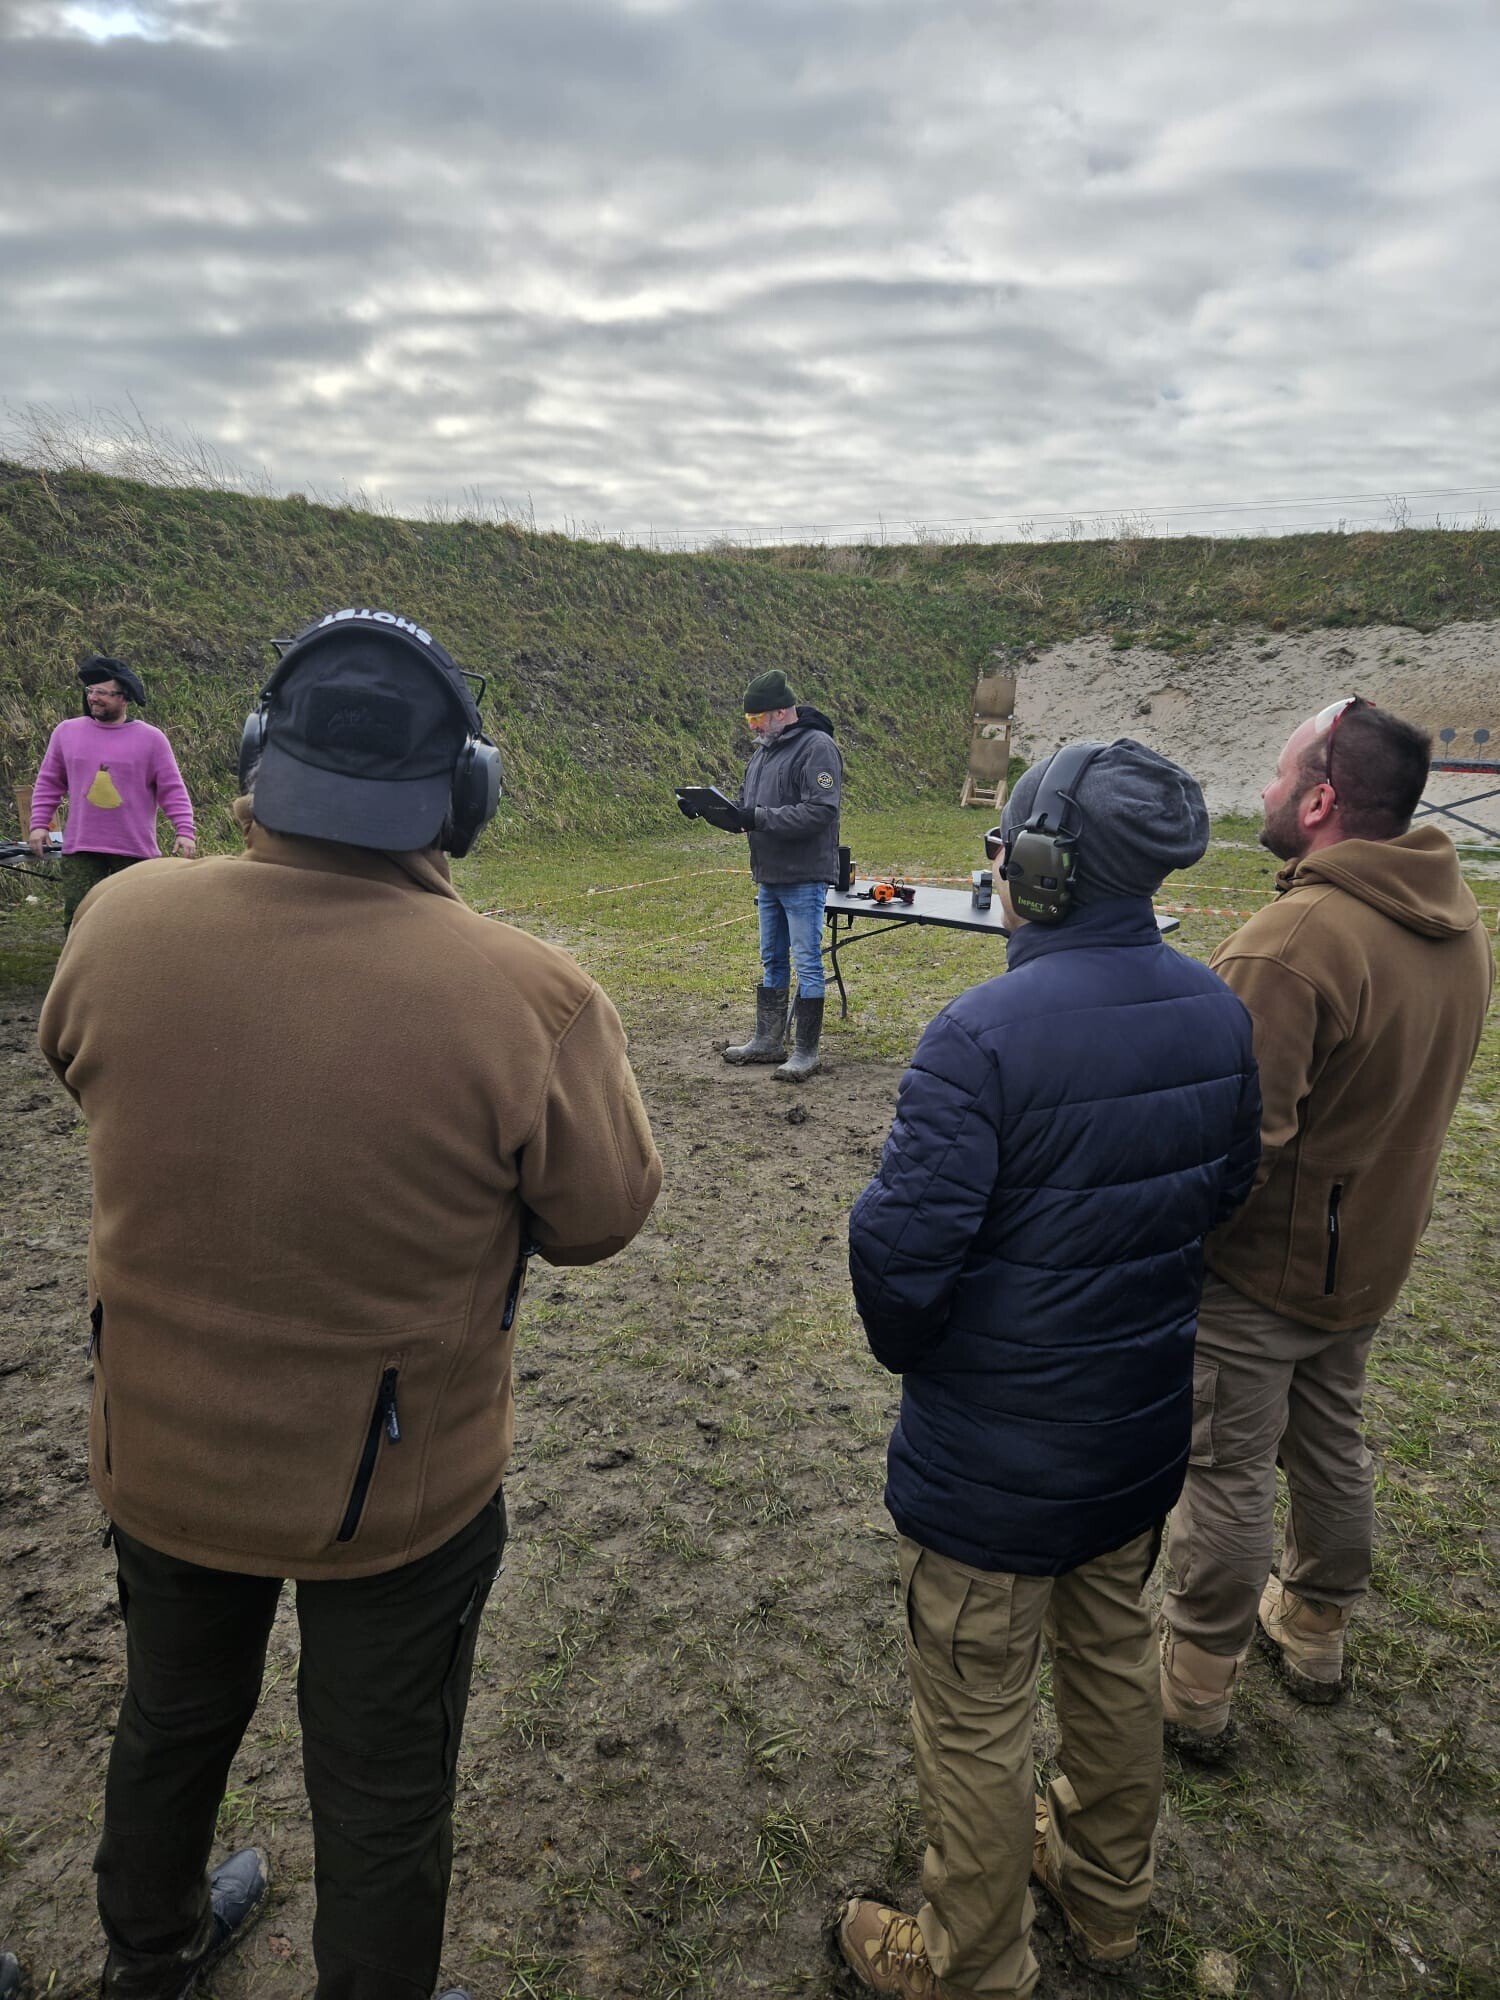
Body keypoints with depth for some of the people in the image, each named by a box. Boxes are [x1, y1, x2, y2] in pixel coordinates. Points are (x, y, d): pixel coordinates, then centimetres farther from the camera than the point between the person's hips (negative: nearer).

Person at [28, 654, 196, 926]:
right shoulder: (67, 732, 6)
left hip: (135, 849, -2)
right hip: (80, 847, 2)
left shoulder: (151, 738, -2)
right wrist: (39, 824, 3)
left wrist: (185, 831, -13)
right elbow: (48, 783, 12)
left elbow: (172, 789, -3)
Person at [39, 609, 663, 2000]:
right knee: (381, 1792, 22)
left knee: (171, 1716, 33)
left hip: (158, 1454, 5)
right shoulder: (526, 997, -31)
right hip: (397, 1494, -4)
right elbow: (599, 1218, -15)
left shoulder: (122, 925, -19)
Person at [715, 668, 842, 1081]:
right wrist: (735, 812, -4)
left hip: (804, 878, -9)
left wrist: (758, 818, -26)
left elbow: (820, 811, -25)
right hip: (769, 876, 9)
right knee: (772, 961, 16)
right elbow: (750, 799, 19)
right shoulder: (765, 747, 12)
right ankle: (768, 1041, 27)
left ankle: (805, 1050, 8)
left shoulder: (817, 748, -16)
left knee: (807, 963, 0)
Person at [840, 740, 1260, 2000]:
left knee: (976, 1722, 16)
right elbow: (1226, 1189, 6)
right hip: (1143, 1425, 7)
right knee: (1115, 1658, 29)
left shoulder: (984, 1036, -29)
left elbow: (903, 1252, -27)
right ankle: (1108, 1896, 53)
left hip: (994, 1458, -7)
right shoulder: (1217, 1013, -7)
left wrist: (908, 1347, -7)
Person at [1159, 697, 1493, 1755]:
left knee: (1225, 1474, 8)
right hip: (1372, 1252, 8)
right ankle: (1313, 1631, 47)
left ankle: (1195, 1692, 26)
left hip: (1261, 1268, -8)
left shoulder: (1293, 941, -30)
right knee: (1331, 1443, 25)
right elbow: (1410, 1086, 9)